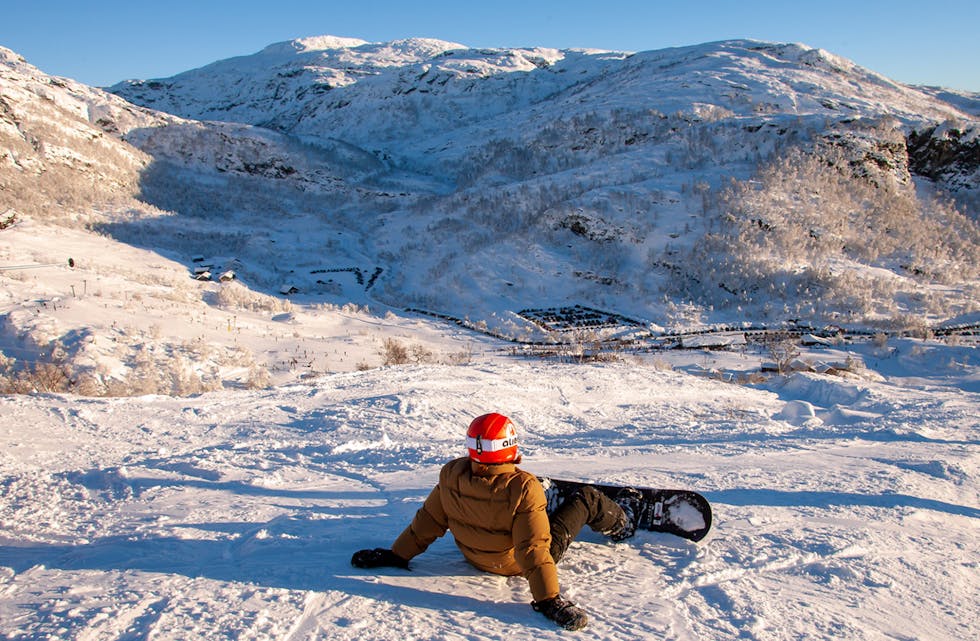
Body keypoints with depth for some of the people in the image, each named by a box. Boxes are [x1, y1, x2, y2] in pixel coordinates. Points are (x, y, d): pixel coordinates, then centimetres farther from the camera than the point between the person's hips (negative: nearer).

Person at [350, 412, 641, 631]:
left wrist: (397, 554, 0)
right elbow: (533, 549, -35)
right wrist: (549, 600, -28)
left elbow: (428, 522, -12)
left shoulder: (451, 475, -22)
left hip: (475, 556, 5)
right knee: (588, 498, 14)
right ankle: (621, 522, 46)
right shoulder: (523, 488, -36)